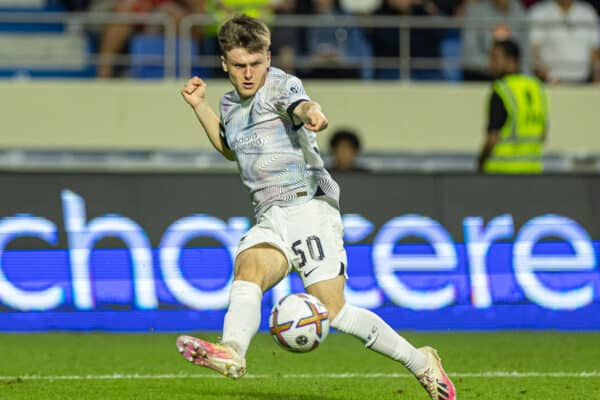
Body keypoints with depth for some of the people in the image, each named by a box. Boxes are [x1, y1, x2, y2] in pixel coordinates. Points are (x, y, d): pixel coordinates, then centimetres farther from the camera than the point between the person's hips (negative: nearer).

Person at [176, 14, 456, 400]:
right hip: (269, 221, 6)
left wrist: (312, 113, -56)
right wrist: (200, 106, 26)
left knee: (332, 309, -15)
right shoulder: (231, 103, 18)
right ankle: (232, 351, -54)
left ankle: (421, 362, 2)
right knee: (247, 269, -27)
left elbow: (300, 104, -30)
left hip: (309, 207, -6)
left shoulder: (280, 85, -4)